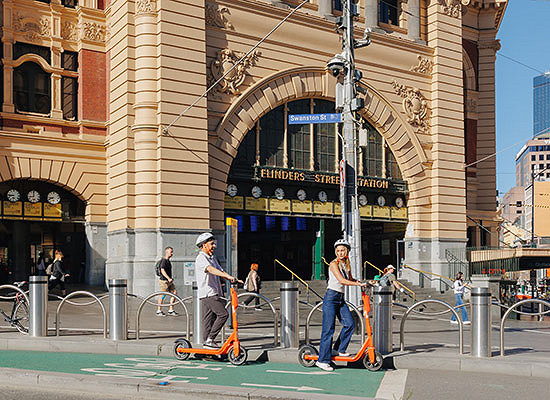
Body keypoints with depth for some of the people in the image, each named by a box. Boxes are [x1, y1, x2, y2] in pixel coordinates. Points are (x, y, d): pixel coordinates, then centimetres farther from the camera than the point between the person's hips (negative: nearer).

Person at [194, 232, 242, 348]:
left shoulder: (212, 258, 20)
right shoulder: (201, 258, -11)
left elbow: (221, 271, 18)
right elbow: (211, 269, -27)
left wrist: (233, 279, 3)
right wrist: (228, 276, -38)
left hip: (215, 293, 9)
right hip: (207, 294, -9)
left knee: (210, 318, 9)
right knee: (223, 314, -15)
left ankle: (207, 342, 13)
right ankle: (210, 339, -11)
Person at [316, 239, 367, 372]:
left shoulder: (347, 264, 11)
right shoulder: (334, 264, -12)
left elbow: (350, 279, 27)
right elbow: (342, 280, -24)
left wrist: (361, 282, 9)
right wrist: (360, 284, -23)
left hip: (341, 299, 8)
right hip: (331, 297, -8)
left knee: (350, 324, -2)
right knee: (328, 329, -7)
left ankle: (339, 349, 16)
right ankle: (322, 360, -2)